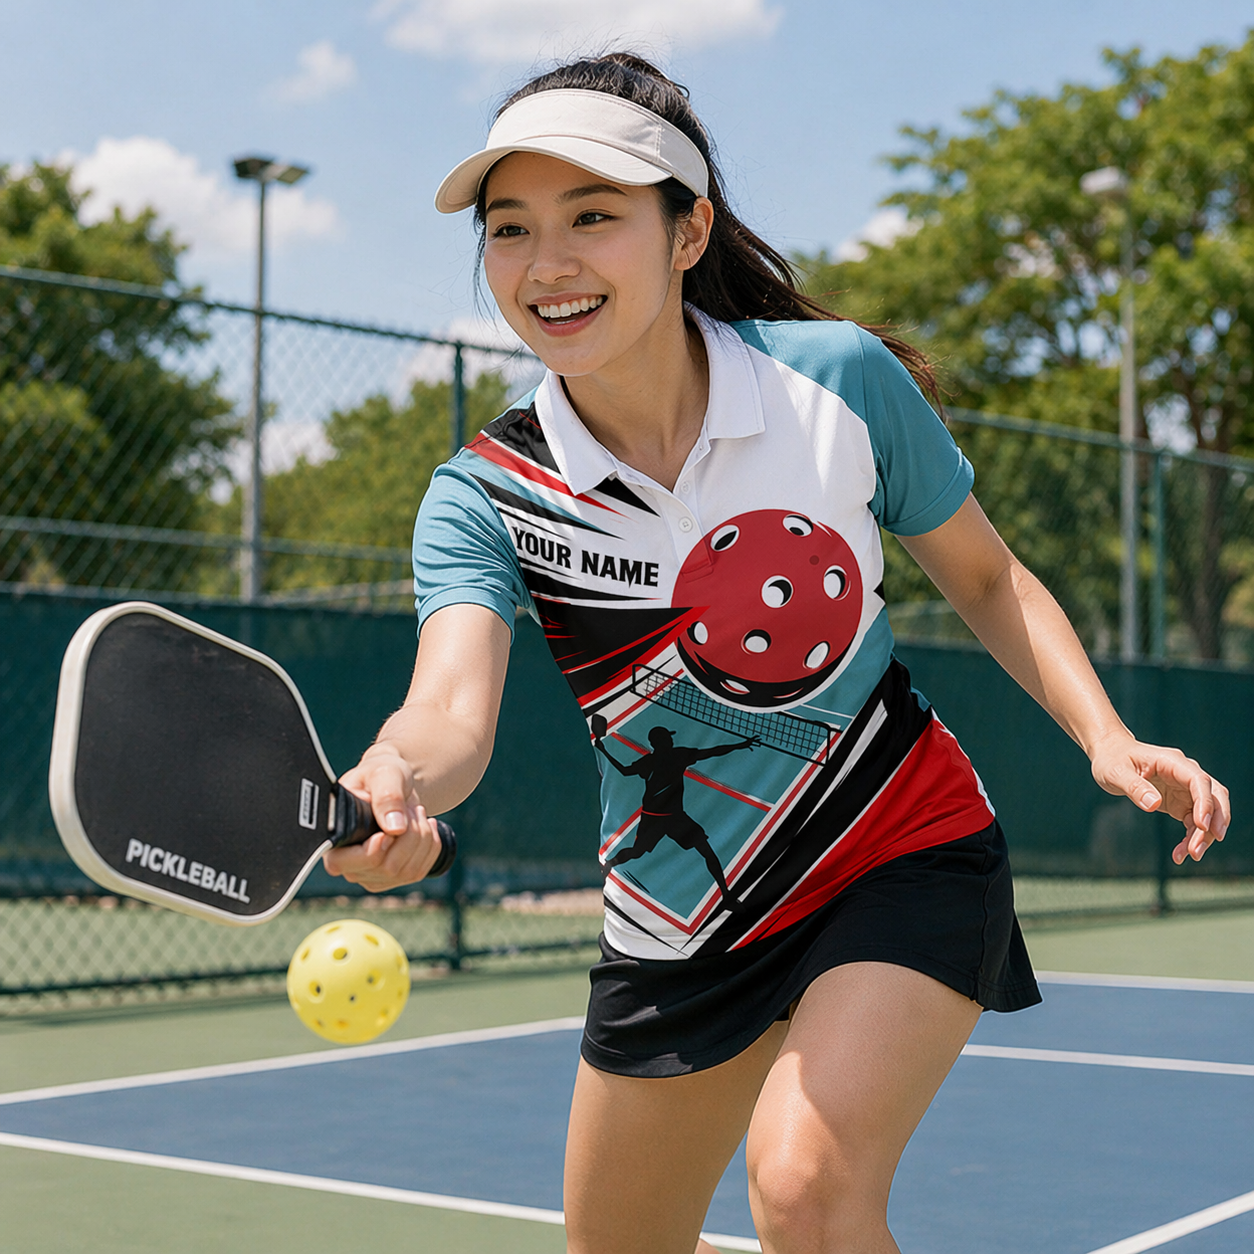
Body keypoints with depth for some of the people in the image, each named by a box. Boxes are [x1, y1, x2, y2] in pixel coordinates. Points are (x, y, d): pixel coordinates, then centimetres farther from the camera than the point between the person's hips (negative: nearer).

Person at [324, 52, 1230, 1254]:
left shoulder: (839, 378, -16)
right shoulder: (483, 498, -15)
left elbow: (986, 580, 0)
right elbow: (452, 705, -33)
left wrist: (1107, 738, -15)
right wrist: (388, 790, -56)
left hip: (904, 853, -2)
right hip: (677, 925, 3)